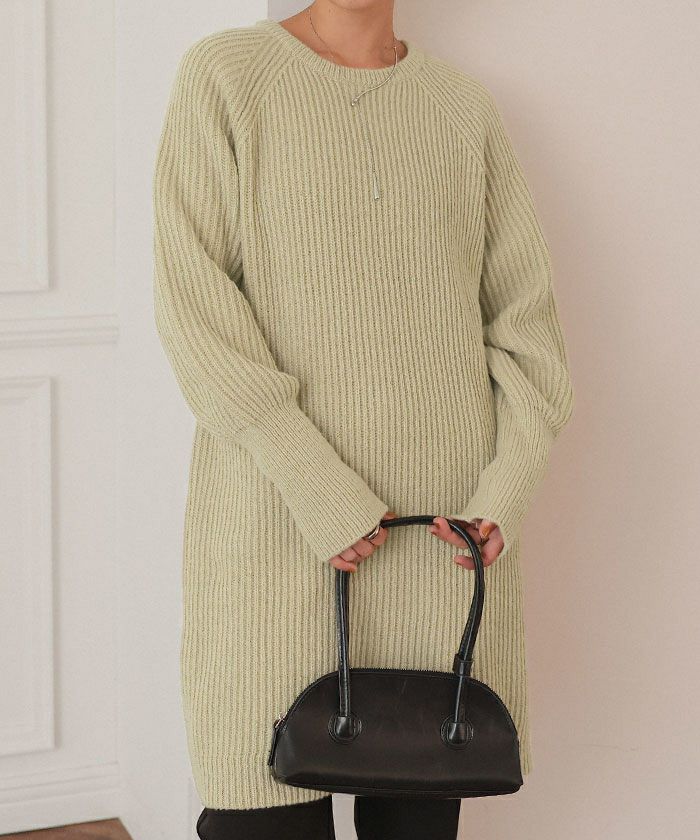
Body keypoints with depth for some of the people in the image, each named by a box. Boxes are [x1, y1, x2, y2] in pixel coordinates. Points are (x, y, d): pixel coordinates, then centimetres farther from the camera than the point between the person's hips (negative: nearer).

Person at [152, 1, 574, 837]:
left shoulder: (466, 107, 12)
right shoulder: (224, 76, 2)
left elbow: (525, 312, 12)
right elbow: (192, 304, -8)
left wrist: (505, 492, -3)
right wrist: (322, 494, -15)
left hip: (449, 527, 3)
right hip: (277, 515, -3)